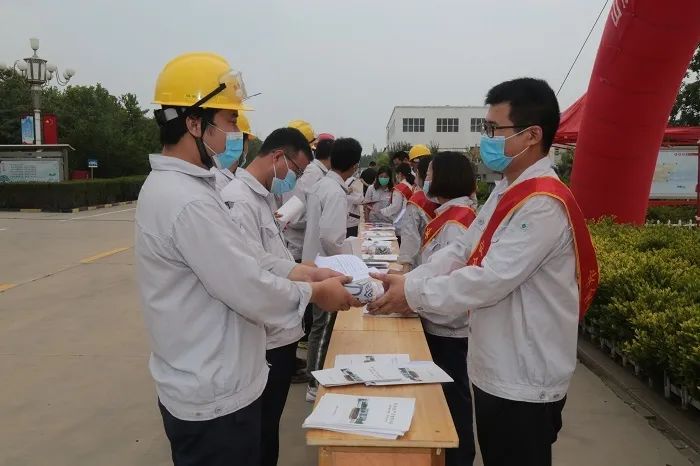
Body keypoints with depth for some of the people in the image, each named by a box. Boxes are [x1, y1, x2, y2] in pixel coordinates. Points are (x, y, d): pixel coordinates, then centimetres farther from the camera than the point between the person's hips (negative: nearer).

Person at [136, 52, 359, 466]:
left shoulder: (177, 185, 7)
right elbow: (250, 291, -24)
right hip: (215, 399, -10)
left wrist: (301, 271, 3)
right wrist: (315, 292, -9)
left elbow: (241, 259, 11)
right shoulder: (187, 201, -27)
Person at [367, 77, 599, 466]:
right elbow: (461, 250, 8)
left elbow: (491, 280, -27)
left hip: (523, 379, -9)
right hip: (495, 368, 9)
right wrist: (407, 280, -5)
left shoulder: (543, 204, -23)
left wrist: (414, 293, -18)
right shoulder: (508, 192, 8)